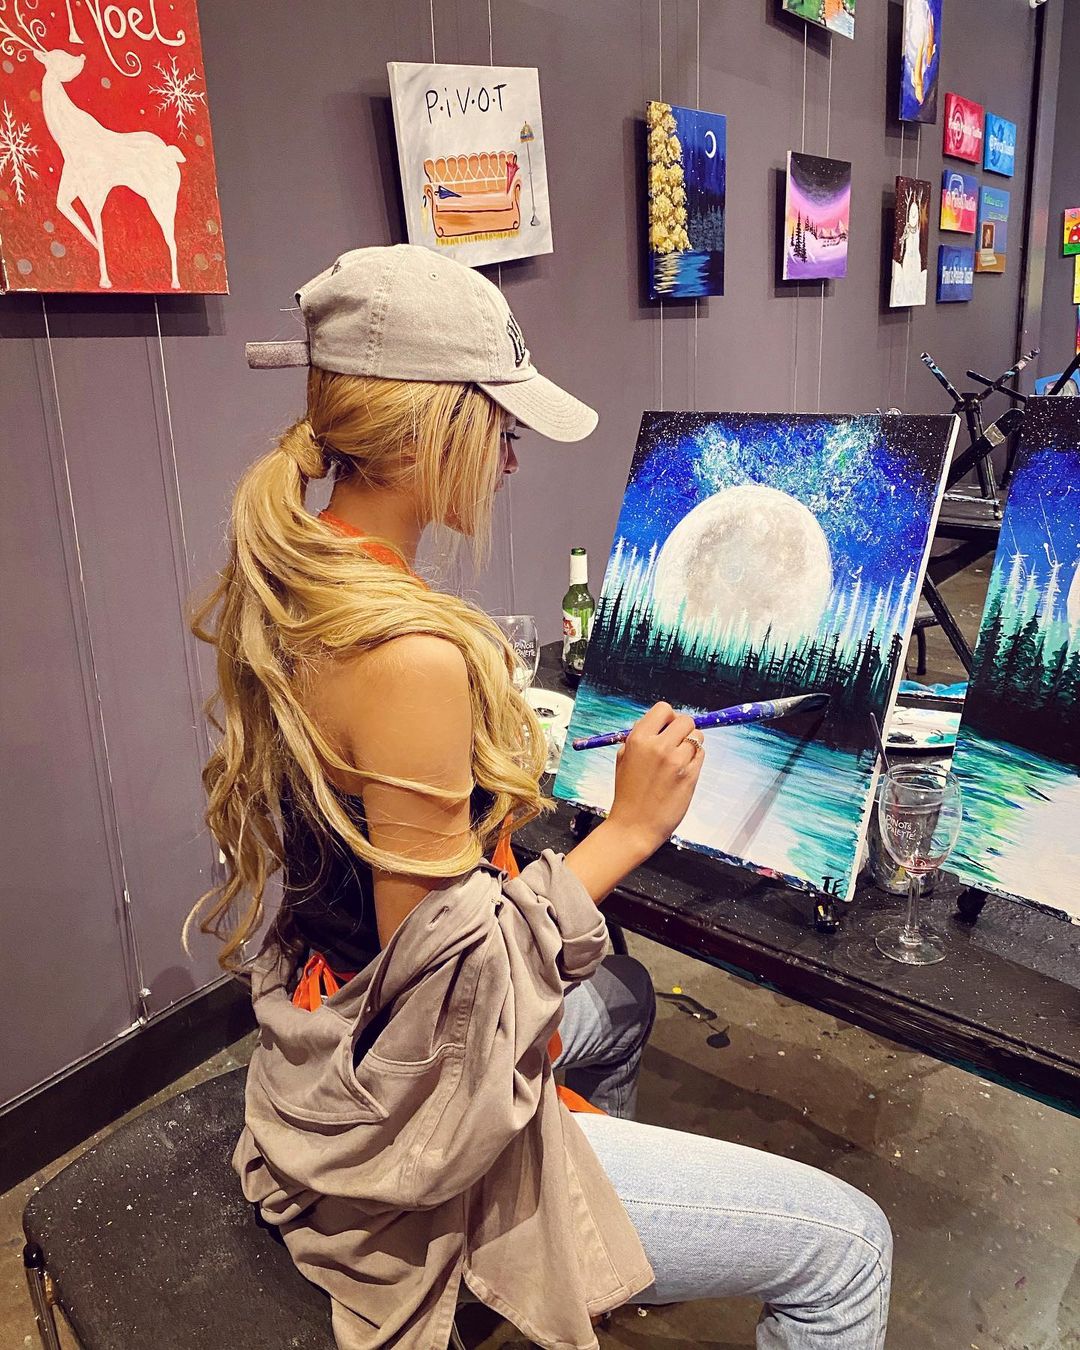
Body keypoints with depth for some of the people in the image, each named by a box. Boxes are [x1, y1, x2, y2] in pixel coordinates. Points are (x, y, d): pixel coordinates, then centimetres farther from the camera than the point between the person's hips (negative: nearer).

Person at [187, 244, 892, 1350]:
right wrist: (628, 827, -19)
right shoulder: (411, 653, -33)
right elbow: (434, 971, -26)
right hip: (410, 1129, -9)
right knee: (845, 1248, -2)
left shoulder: (279, 584, -3)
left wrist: (494, 753, 9)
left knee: (619, 995, 36)